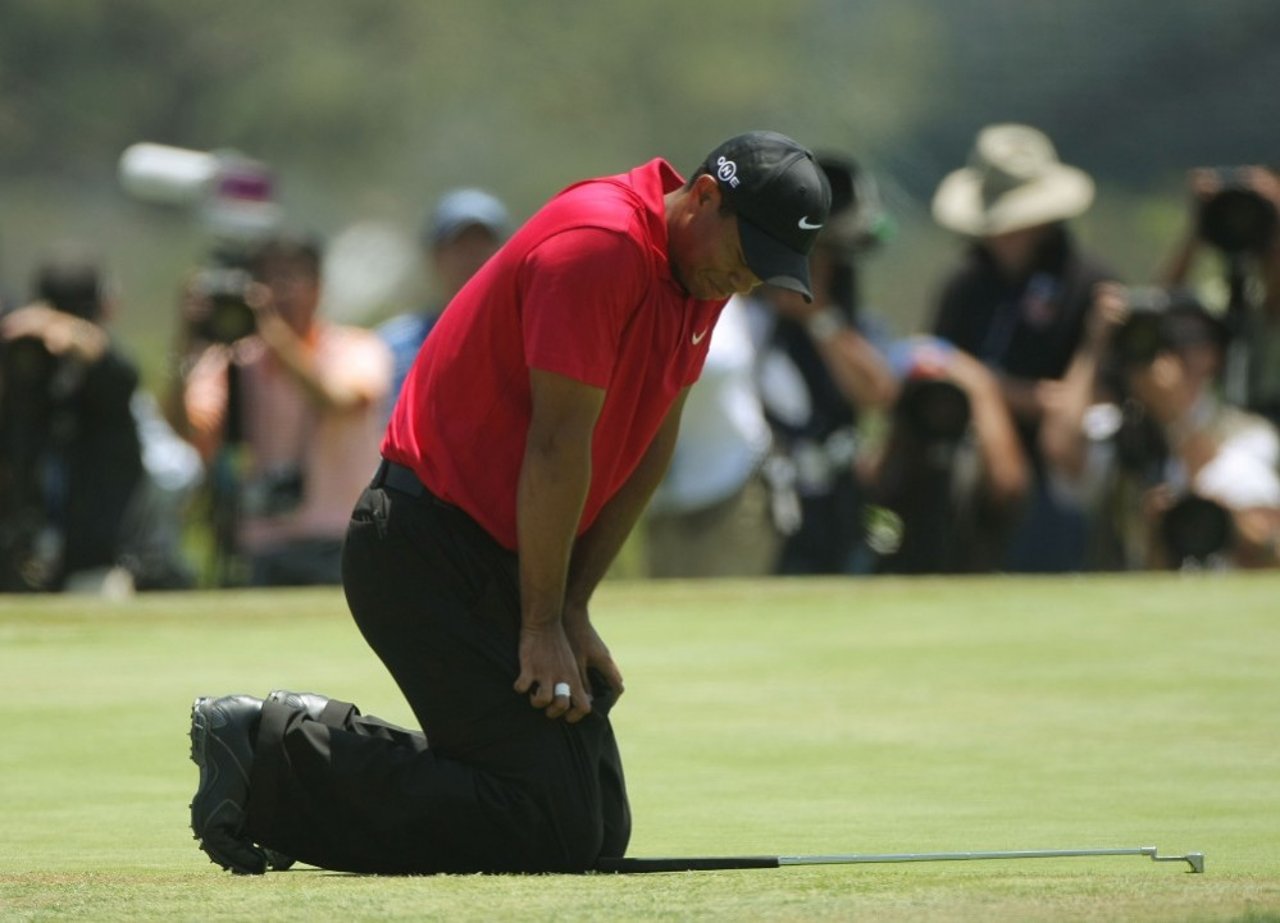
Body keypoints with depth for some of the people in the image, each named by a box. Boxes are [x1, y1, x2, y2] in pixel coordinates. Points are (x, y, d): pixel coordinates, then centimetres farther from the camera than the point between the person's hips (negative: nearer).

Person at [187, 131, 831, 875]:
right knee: (551, 832, -16)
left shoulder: (702, 267, 7)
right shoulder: (599, 246, -22)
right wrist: (542, 626, -15)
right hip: (428, 553, -10)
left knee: (601, 830, 7)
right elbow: (559, 446, -20)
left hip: (510, 558, 10)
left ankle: (322, 741, 14)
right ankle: (278, 765, -6)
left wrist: (573, 609, 7)